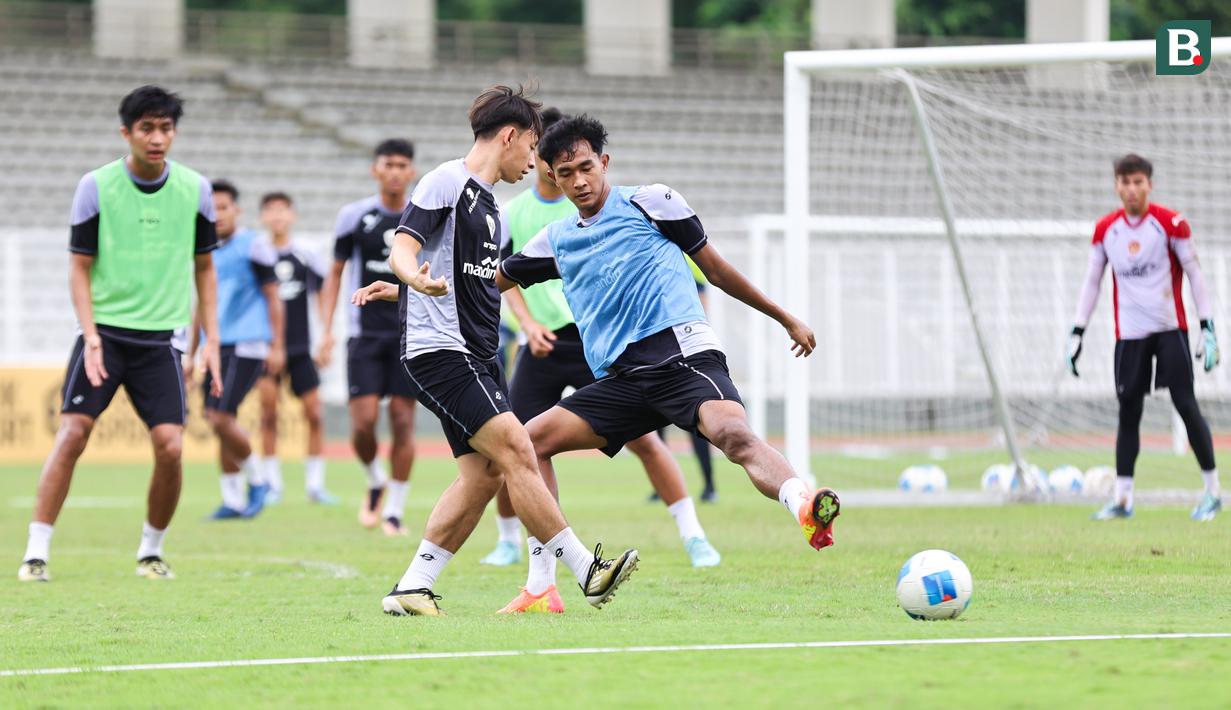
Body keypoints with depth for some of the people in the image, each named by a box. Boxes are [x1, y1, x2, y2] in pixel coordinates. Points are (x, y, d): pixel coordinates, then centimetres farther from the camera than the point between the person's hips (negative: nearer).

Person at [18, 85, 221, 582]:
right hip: (104, 330, -2)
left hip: (160, 337, 2)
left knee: (170, 444, -10)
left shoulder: (194, 189, 2)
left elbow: (203, 267, 13)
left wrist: (211, 341, 7)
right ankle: (37, 553, -9)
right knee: (72, 433, -14)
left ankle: (151, 551, 11)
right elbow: (80, 268, 0)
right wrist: (91, 338, -11)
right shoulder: (96, 186, -4)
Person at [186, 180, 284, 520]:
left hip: (246, 345, -7)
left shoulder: (253, 246, -3)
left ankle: (257, 479, 5)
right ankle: (233, 500, 11)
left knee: (222, 419, -15)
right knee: (217, 422, 3)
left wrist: (277, 347, -7)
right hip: (216, 347, 7)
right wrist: (190, 355, 21)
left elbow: (273, 298, -3)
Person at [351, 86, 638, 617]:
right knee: (516, 452, -15)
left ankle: (411, 588, 7)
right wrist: (417, 279, -36)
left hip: (476, 355, 10)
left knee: (483, 474, 1)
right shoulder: (447, 182, -7)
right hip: (440, 350, -10)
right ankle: (586, 572, -19)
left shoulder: (488, 203, 21)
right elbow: (403, 249, -18)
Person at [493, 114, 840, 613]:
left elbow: (715, 268, 15)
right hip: (619, 381, 6)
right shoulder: (556, 240, 20)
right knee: (530, 441, -3)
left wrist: (785, 319, 20)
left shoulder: (650, 202, 8)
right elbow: (491, 280, 34)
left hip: (682, 353, -6)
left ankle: (805, 510, -61)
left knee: (733, 433, -34)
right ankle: (541, 588, 0)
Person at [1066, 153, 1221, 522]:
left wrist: (1208, 327, -7)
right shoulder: (1105, 229, 6)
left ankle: (1212, 491, 0)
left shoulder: (1170, 223, -5)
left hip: (1170, 329, -3)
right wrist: (1077, 333, 9)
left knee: (1186, 405, -8)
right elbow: (1091, 282, 13)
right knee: (1128, 414, 3)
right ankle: (1122, 498, 9)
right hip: (1129, 335, 3)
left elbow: (1195, 274, -1)